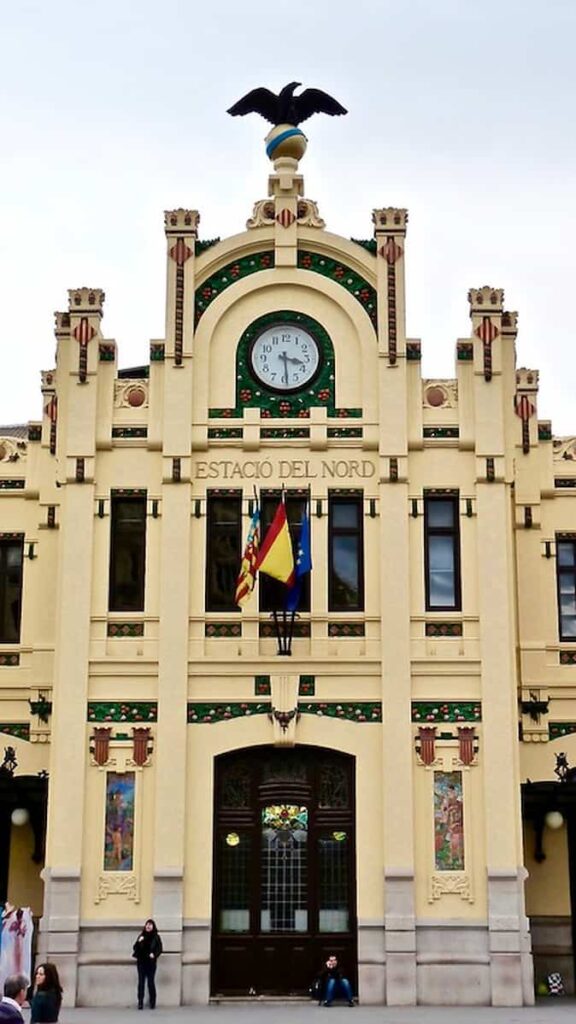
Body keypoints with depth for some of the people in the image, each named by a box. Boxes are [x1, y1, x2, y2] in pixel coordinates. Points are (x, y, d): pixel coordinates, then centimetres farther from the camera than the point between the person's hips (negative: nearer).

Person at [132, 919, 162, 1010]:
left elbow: (159, 949, -1)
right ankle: (140, 1003, -1)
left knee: (151, 982, -1)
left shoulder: (156, 937, 1)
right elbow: (135, 948, 5)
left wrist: (154, 954, -18)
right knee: (141, 982, -2)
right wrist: (138, 942, -14)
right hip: (141, 962, 2)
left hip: (151, 962, -2)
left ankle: (152, 1003, 8)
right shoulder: (141, 936, 7)